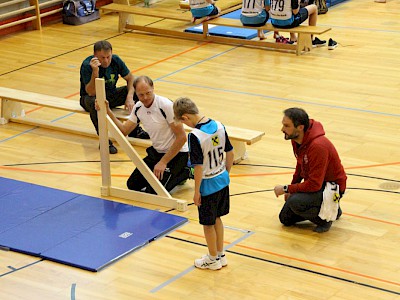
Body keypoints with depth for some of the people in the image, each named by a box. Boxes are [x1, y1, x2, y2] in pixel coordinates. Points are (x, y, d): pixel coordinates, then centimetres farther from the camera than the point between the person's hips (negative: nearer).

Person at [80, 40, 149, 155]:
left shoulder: (115, 60, -12)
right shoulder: (87, 65, -26)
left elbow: (130, 78, -1)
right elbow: (91, 92, -33)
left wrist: (130, 97, -19)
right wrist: (95, 71, -47)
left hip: (111, 95, 5)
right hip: (91, 97, -5)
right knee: (94, 102, -42)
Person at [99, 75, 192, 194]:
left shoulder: (166, 106, -24)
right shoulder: (138, 108, -2)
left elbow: (181, 137, -22)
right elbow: (124, 130, 3)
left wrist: (163, 162, -20)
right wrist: (108, 111, -11)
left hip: (176, 153, -7)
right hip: (156, 152, 7)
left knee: (153, 191, -17)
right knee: (133, 184, 3)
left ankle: (185, 172, 3)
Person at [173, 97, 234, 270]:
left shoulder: (195, 136, -25)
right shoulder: (219, 126, -5)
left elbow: (199, 167, -23)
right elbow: (230, 153, 5)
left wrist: (196, 191, -12)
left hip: (208, 186, -7)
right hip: (222, 181, 7)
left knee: (208, 224, 12)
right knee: (217, 218, 24)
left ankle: (213, 259, 27)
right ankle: (221, 255, 36)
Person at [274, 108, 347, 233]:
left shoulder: (318, 146, -33)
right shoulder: (296, 139, -6)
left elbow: (314, 184, -31)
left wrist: (286, 189, -21)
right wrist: (291, 189, 9)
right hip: (313, 183, 9)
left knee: (295, 202, -33)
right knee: (286, 219, 10)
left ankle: (325, 218, -5)